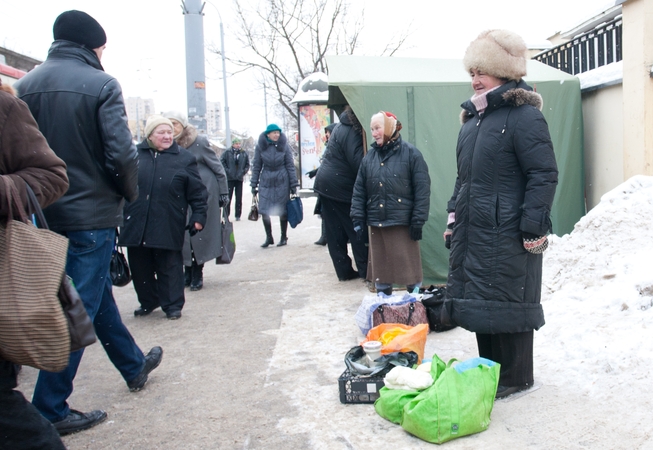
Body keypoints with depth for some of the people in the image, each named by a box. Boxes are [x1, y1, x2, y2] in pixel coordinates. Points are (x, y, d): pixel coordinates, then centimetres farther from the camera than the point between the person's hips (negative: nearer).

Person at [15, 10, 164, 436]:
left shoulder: (26, 84, 4)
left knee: (98, 293, 21)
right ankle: (50, 409, 9)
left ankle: (135, 366, 38)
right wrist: (130, 192, -1)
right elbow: (121, 154, -19)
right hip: (93, 213, -7)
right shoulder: (101, 85, -12)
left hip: (48, 212, 7)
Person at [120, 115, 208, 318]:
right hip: (136, 225, 3)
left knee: (169, 267, 4)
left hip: (168, 227, -3)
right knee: (139, 267, 11)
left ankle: (173, 305, 16)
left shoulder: (184, 158, 2)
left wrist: (199, 215, -5)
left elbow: (197, 192, 2)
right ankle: (147, 302, 29)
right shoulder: (134, 154, 6)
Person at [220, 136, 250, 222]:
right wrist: (227, 171, -8)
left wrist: (244, 172, 3)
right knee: (228, 197, -2)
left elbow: (247, 164, 15)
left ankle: (238, 215, 13)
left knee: (239, 198, 5)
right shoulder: (227, 153, -1)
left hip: (239, 178, 3)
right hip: (230, 178, -3)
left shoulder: (244, 154, 7)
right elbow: (222, 162, -2)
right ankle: (226, 215, 4)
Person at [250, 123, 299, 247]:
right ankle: (268, 238, 11)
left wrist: (293, 185, -2)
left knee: (283, 211, 4)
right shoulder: (260, 147, 0)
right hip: (266, 182, 1)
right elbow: (256, 167, 5)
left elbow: (290, 166, 1)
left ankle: (284, 237, 18)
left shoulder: (284, 146, -1)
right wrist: (254, 185, 4)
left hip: (282, 182, -1)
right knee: (264, 211, -3)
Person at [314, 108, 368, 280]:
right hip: (342, 189, -9)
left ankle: (344, 271, 15)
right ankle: (365, 271, 6)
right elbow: (359, 163, -21)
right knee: (358, 232, 1)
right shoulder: (352, 133, -17)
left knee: (334, 233, 9)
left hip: (325, 185, 9)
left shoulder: (342, 127, 15)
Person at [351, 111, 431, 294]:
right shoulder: (370, 156, 8)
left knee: (410, 266, 2)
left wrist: (418, 220, -11)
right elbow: (359, 190, 10)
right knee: (380, 269, 13)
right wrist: (358, 218, 2)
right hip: (376, 224, 5)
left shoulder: (410, 153, -5)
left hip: (403, 223, -5)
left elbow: (422, 189, -8)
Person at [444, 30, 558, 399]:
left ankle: (516, 378, 16)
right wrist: (455, 215, 20)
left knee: (508, 303, 1)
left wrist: (534, 228, -18)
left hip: (507, 235, -8)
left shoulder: (524, 116, -12)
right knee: (480, 300, 14)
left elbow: (544, 175, -15)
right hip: (473, 230, 9)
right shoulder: (473, 117, 15)